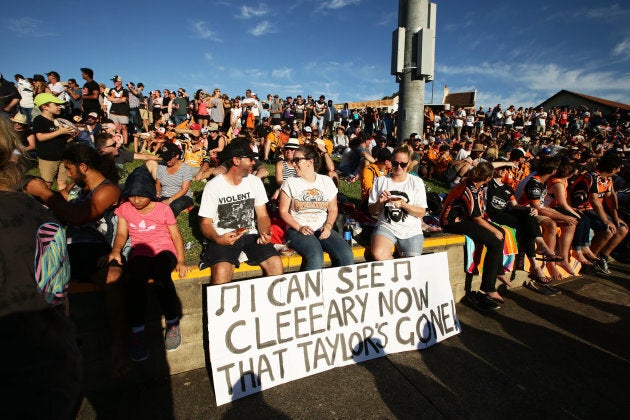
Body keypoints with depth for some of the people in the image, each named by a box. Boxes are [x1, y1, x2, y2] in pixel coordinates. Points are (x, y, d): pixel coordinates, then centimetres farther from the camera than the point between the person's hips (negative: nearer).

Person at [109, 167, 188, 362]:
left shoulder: (163, 209, 1)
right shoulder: (124, 209, 10)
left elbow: (176, 235, 2)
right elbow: (122, 234, 8)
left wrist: (181, 261, -7)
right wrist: (116, 250, -14)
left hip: (164, 251, -2)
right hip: (139, 254, 2)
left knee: (161, 275, -37)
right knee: (134, 279, -33)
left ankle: (172, 324, -19)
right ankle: (137, 332, -21)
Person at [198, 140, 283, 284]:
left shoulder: (255, 182, 6)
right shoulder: (213, 186, -5)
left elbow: (262, 215, 7)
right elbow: (206, 223, -3)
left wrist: (265, 233, -14)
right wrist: (217, 239, -24)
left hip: (251, 235, 3)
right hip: (224, 237, -3)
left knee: (276, 263, -20)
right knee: (222, 271, -32)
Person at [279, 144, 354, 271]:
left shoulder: (326, 181, 11)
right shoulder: (290, 183, 4)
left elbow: (333, 209, 12)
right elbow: (283, 211, 1)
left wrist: (328, 226, -7)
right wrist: (299, 228, -13)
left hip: (323, 229, 3)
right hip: (298, 230, -3)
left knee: (347, 255, -22)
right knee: (315, 258, -33)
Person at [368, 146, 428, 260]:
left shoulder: (417, 182, 6)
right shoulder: (380, 181, 8)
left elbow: (422, 213, 0)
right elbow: (372, 211, 9)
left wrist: (404, 204, -17)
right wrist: (379, 202, -13)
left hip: (411, 231, 0)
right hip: (386, 226, 0)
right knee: (378, 254, -27)